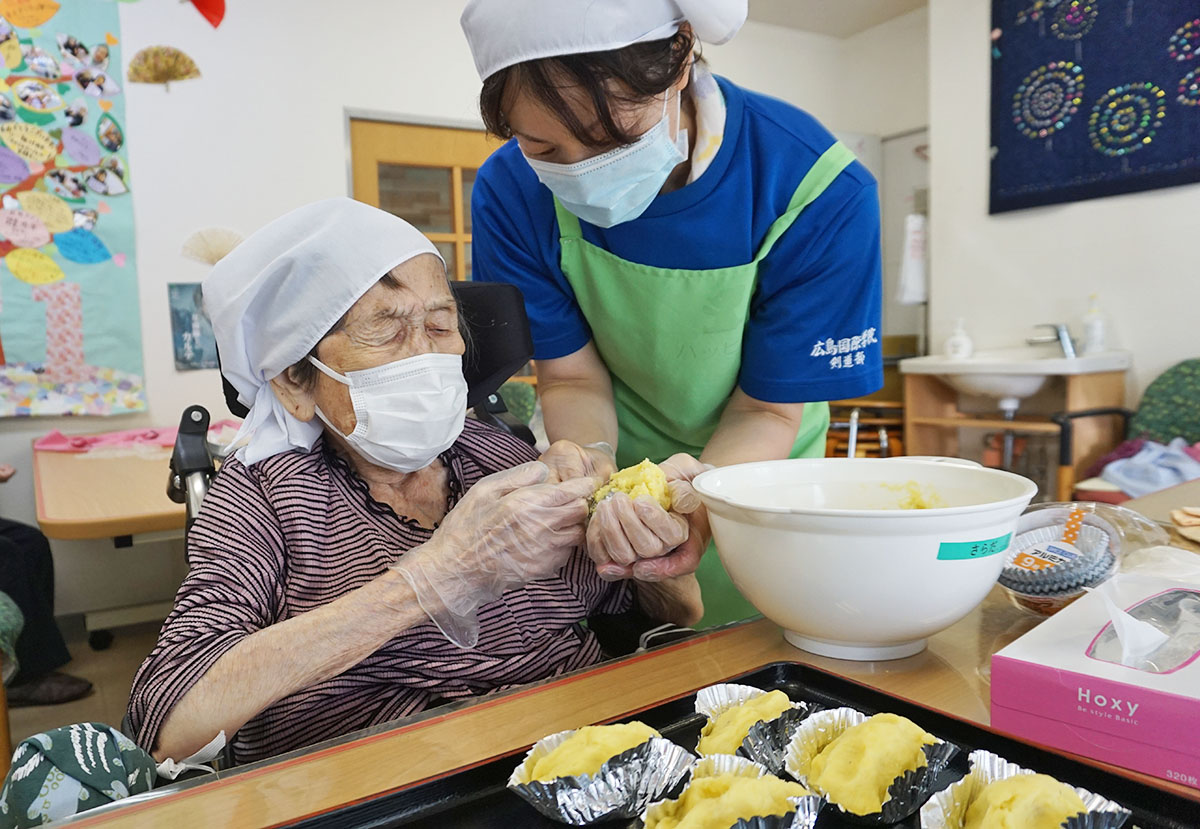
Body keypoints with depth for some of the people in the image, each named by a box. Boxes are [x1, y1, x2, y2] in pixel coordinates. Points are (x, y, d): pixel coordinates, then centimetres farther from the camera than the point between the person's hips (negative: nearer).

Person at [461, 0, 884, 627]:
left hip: (751, 477, 0)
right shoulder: (511, 193, -21)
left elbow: (768, 408, -21)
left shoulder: (819, 193, -28)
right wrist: (590, 461, -35)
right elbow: (572, 378, -13)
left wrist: (698, 501, -40)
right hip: (615, 481, 1)